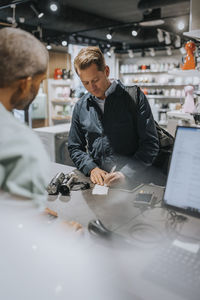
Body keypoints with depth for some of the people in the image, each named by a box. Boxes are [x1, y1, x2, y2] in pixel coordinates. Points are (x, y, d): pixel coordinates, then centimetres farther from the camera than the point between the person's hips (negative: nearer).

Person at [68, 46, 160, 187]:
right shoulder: (81, 106, 11)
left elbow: (151, 144, -4)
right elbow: (75, 147, 17)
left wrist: (126, 174, -14)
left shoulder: (134, 96, 0)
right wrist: (91, 168, -1)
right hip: (96, 182, 3)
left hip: (131, 181, -3)